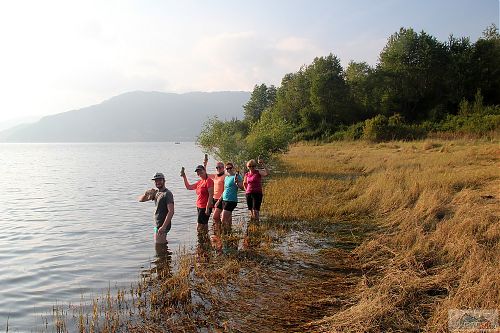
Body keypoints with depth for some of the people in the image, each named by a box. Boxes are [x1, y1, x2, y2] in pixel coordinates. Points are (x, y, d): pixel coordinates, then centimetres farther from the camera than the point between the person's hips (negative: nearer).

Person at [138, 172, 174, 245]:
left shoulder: (167, 194, -16)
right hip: (157, 225, 9)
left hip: (162, 226, -9)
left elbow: (171, 212, -24)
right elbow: (141, 199, 13)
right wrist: (146, 194, -10)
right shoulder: (155, 192, 10)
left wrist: (163, 227, -29)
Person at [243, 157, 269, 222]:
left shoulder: (259, 172, -3)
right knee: (250, 211, 10)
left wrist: (263, 164, -28)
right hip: (248, 194, 5)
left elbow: (267, 173, -24)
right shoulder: (247, 175, 10)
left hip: (257, 193, -5)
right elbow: (244, 183, 29)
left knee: (255, 211, -15)